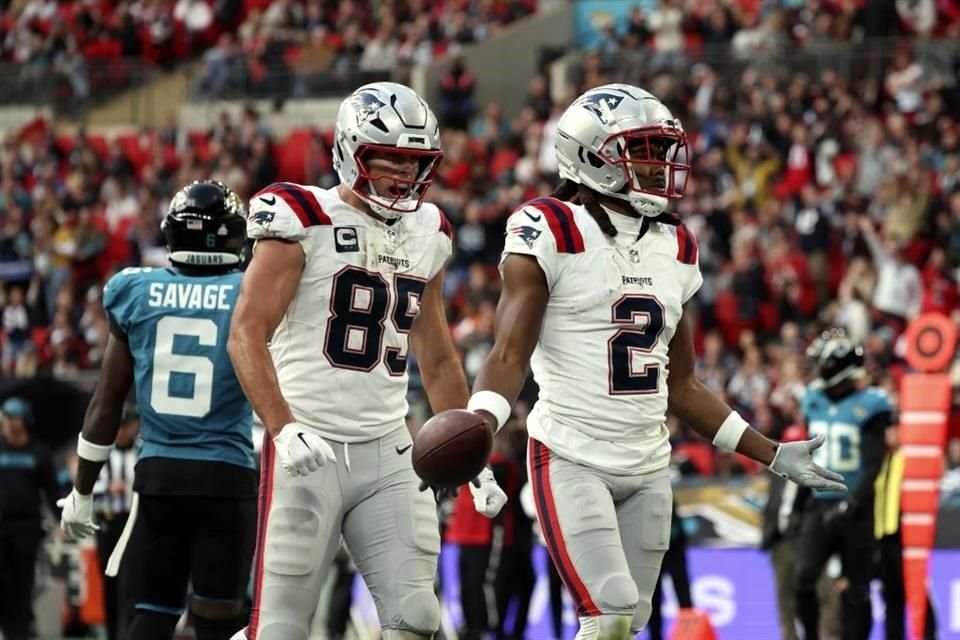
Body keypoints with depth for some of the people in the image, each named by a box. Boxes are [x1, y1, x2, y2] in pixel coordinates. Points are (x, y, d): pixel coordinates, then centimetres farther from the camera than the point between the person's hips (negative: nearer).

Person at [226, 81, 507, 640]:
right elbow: (247, 336, -14)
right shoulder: (303, 221, -7)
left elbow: (438, 362, 21)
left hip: (389, 452, 6)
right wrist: (284, 430, -27)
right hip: (310, 450, -6)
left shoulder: (427, 234, 13)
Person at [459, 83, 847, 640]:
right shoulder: (551, 232, -8)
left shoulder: (675, 248, 12)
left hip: (648, 467, 7)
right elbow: (510, 354, -13)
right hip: (572, 459, -7)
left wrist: (774, 455, 15)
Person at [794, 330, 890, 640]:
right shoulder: (815, 400, 9)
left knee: (856, 589, 2)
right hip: (819, 503, 4)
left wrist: (852, 504, -22)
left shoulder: (869, 405, -9)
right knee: (804, 577, -14)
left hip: (855, 506, -4)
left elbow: (873, 463, -14)